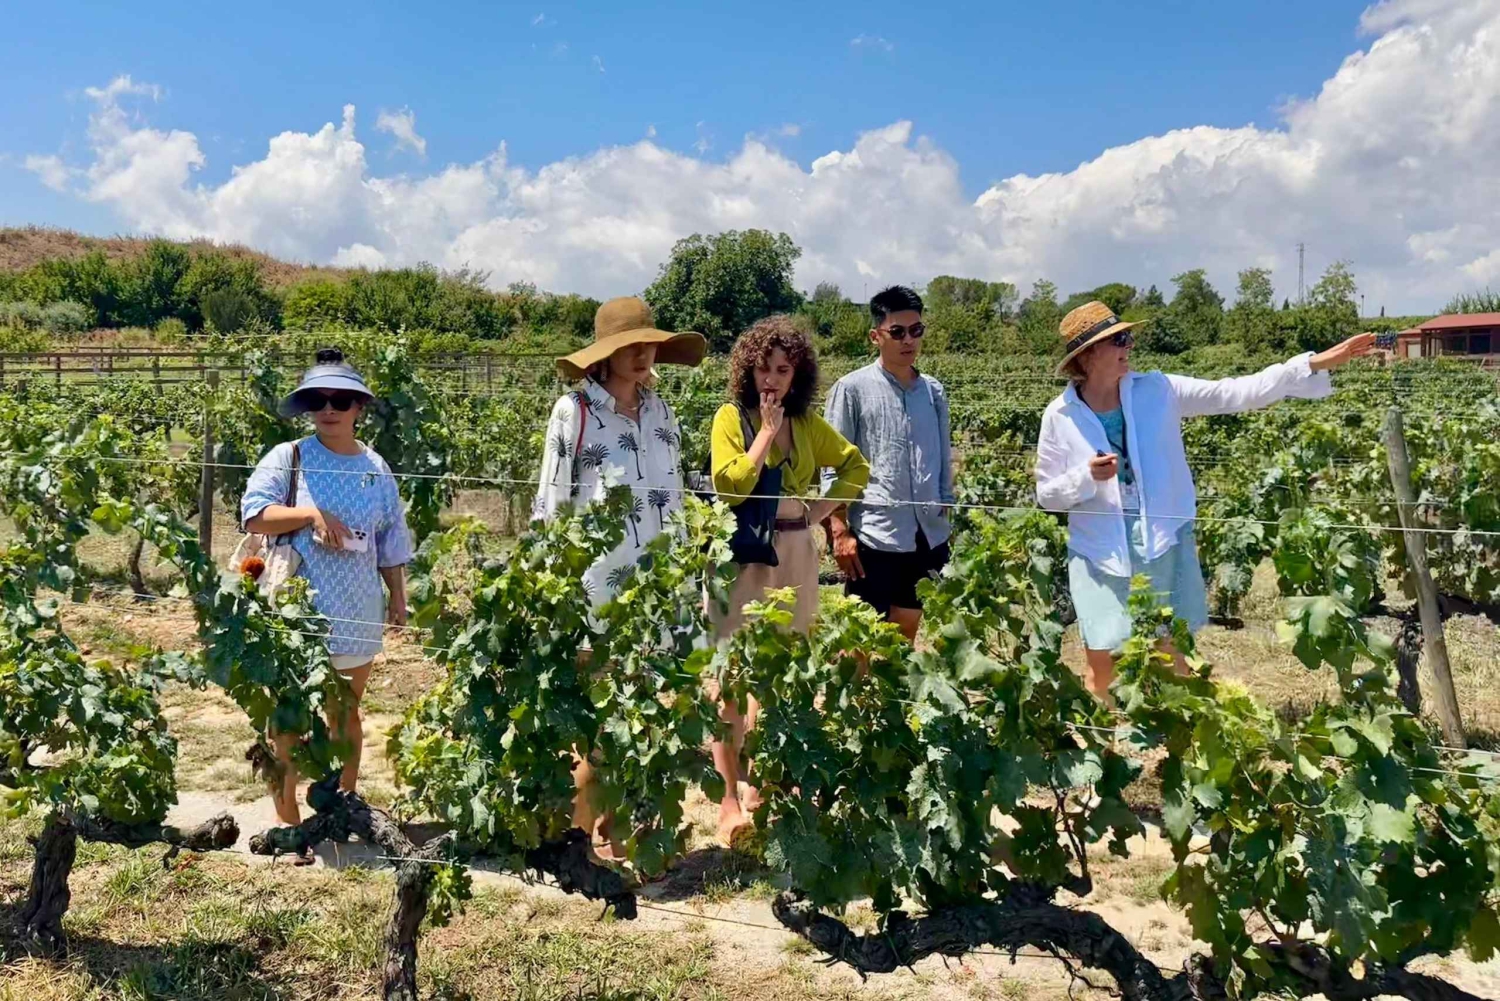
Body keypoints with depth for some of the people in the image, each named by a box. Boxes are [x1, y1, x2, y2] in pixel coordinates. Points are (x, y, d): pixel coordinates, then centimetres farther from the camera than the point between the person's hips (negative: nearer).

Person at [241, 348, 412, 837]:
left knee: (347, 711, 16)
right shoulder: (287, 458, -4)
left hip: (356, 612, 3)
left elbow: (391, 540, 11)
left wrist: (397, 595, 10)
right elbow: (253, 515, -12)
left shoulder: (375, 467, 6)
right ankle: (286, 812, 15)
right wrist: (310, 512, -21)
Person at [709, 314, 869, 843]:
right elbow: (729, 486, -15)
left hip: (794, 555, 5)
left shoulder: (808, 422, 9)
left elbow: (855, 465, 17)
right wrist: (767, 432, -12)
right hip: (742, 555, -5)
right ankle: (728, 800, 2)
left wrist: (822, 509, 3)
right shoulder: (731, 417, -3)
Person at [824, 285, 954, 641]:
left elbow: (944, 459, 15)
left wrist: (945, 515, 13)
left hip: (928, 537, 5)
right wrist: (840, 531, -11)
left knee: (907, 634, 16)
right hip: (875, 537, -4)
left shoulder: (934, 391, 8)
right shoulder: (853, 389, -5)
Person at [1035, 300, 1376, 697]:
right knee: (1101, 666, 6)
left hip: (1163, 546, 1)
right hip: (1102, 554, -1)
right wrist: (1086, 477, -20)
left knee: (1172, 659, 12)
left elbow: (1235, 393, -7)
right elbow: (1047, 494, -1)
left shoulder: (1157, 391, -3)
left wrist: (1314, 364, -13)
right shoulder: (1060, 416, -6)